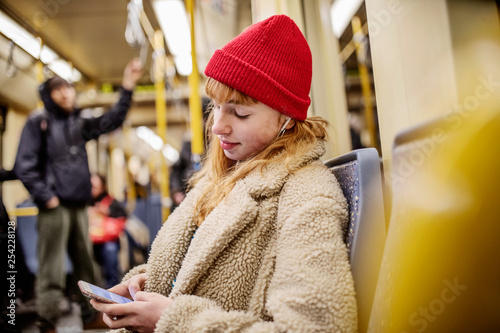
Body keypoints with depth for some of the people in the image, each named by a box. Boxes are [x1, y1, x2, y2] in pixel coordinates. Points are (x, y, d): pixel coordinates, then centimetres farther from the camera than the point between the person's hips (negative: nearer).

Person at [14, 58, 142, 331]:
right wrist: (45, 197, -11)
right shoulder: (38, 122, 1)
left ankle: (91, 311, 23)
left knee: (85, 262, 11)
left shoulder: (79, 123, 16)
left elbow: (111, 121, 15)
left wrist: (127, 88, 7)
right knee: (51, 268, -4)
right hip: (55, 206, -5)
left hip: (79, 205, 5)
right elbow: (25, 165, -5)